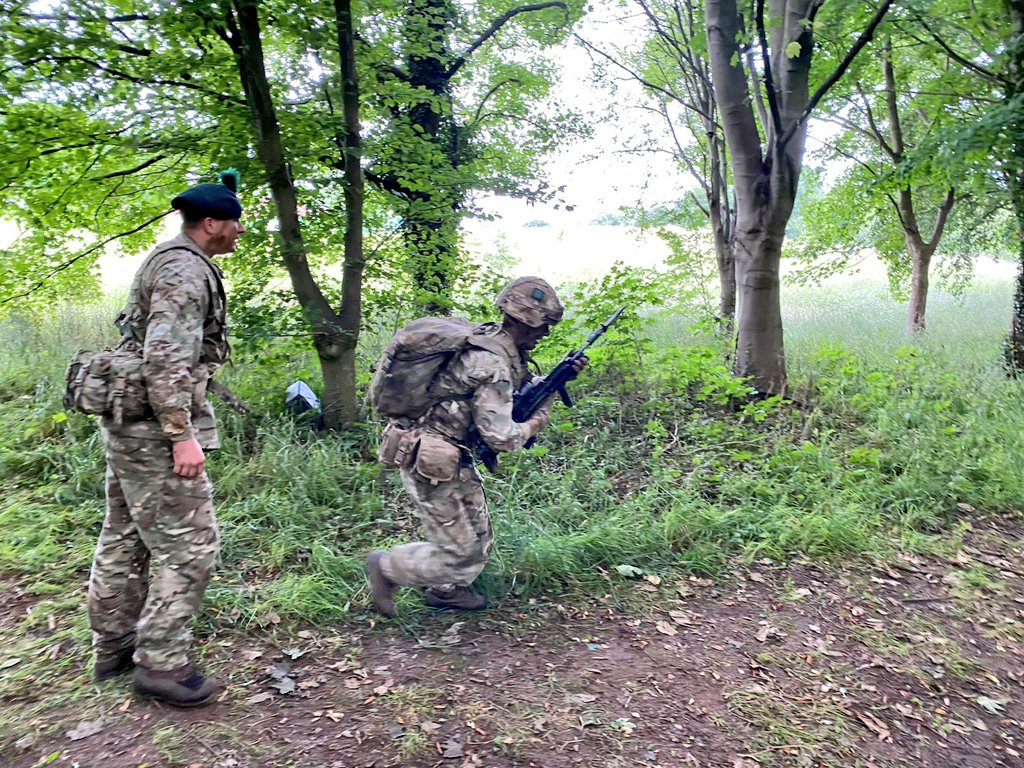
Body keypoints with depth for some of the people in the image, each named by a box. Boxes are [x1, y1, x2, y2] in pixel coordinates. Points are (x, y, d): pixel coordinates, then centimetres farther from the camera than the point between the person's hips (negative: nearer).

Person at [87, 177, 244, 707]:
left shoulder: (170, 261, 16)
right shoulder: (185, 268, -16)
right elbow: (167, 358, -25)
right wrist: (182, 435, -24)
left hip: (127, 422, 11)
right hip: (153, 428, -11)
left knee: (125, 537, 17)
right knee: (188, 547, -4)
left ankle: (114, 646, 30)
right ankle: (160, 664, 5)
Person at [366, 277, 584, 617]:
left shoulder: (492, 340, 5)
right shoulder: (492, 363, -24)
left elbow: (523, 388, 18)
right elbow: (501, 436, -26)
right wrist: (537, 421, -8)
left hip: (453, 458, 10)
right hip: (429, 462, -10)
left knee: (479, 540, 19)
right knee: (460, 553, 1)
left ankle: (445, 590, 40)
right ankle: (386, 566, 18)